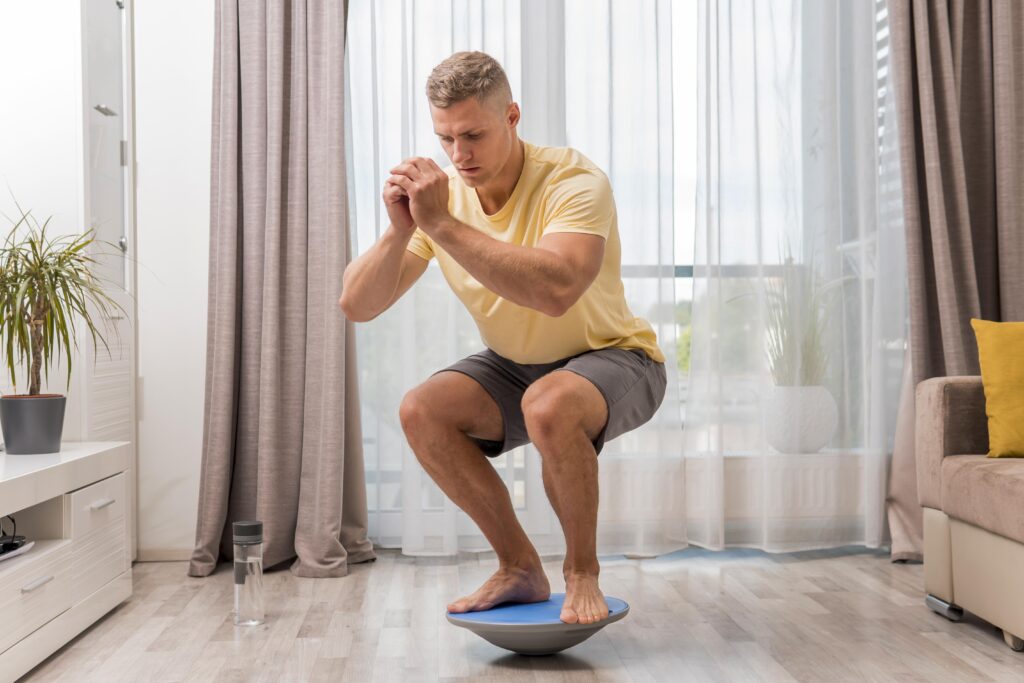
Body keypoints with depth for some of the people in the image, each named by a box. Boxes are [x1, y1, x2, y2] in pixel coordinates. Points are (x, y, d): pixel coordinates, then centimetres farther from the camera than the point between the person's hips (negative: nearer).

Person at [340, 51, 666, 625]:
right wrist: (399, 231, -30)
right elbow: (357, 306, -12)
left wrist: (443, 225, -43)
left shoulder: (575, 181, -26)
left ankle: (582, 571, -8)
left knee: (548, 405, -36)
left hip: (614, 359, -6)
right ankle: (520, 568, 1)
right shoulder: (438, 192, -10)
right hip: (515, 366, 6)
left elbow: (556, 291, -47)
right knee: (421, 410, -17)